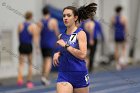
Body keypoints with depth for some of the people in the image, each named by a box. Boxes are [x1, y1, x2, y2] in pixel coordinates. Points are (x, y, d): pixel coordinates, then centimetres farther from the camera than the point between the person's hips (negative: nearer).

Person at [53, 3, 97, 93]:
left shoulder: (80, 34, -7)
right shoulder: (61, 36, 8)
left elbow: (82, 55, -19)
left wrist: (66, 45, -17)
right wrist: (57, 54, 4)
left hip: (79, 75, -3)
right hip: (63, 75, 3)